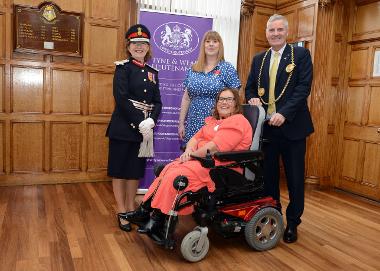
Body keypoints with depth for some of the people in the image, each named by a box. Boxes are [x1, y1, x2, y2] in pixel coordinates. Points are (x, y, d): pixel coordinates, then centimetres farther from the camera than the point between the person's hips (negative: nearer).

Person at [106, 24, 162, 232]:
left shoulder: (152, 73, 13)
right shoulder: (123, 68, -3)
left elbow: (157, 102, 7)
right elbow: (121, 98, -15)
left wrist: (150, 121, -11)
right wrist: (139, 122, -19)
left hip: (144, 129, 5)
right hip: (123, 127, -5)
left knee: (136, 169, 13)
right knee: (119, 169, 4)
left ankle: (131, 207, 28)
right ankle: (121, 211, 18)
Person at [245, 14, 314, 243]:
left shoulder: (301, 54, 0)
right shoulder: (259, 59, 13)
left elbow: (304, 87, -11)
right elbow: (250, 87, 16)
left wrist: (283, 113, -21)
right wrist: (253, 99, -7)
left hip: (291, 126, -3)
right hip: (265, 126, 4)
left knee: (295, 178, 6)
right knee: (269, 176, 12)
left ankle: (292, 223, 22)